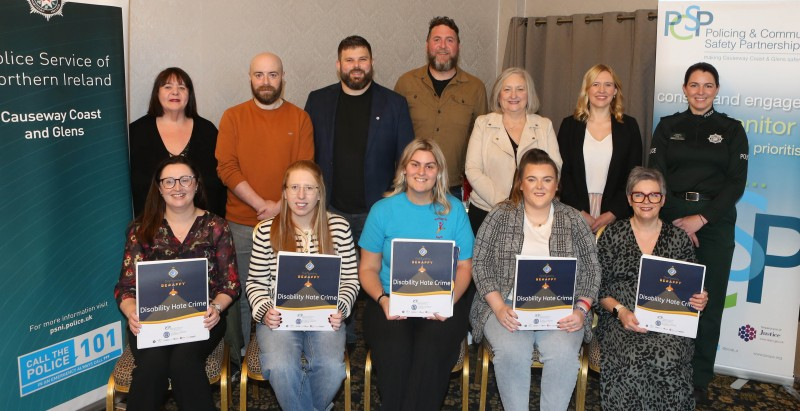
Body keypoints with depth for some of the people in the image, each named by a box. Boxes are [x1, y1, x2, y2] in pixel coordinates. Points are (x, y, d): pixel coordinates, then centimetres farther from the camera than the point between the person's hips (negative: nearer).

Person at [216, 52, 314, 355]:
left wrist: (280, 206, -13)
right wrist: (261, 204, -13)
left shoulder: (299, 118, 4)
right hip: (241, 224, 0)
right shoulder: (233, 117, 4)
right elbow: (226, 168, -4)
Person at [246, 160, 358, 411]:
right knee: (281, 368, -29)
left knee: (332, 367, -26)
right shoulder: (266, 231, 1)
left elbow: (350, 278, 6)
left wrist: (340, 309, -10)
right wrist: (265, 311, -11)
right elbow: (256, 282, 5)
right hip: (279, 316, 0)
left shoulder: (339, 228, 3)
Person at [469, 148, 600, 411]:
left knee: (563, 352, -27)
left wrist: (581, 309, -7)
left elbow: (591, 269, 8)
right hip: (509, 304, -1)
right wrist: (499, 308, -12)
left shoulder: (573, 219, 8)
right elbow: (481, 264, 0)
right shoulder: (500, 216, 4)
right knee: (511, 352, -28)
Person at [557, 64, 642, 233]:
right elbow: (563, 173, 0)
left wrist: (612, 214, -9)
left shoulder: (629, 126, 6)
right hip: (575, 215, 0)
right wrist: (580, 213, -10)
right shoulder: (569, 125, 6)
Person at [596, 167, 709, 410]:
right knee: (631, 360, -31)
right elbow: (599, 286, 3)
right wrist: (620, 311, -13)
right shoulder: (612, 235, 6)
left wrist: (698, 301, -6)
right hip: (621, 321, -1)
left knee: (668, 360, -31)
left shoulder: (679, 238, 11)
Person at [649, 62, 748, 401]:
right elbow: (655, 176, 0)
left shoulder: (732, 129, 6)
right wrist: (675, 220, -11)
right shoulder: (668, 126, 8)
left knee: (707, 299, 3)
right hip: (671, 218, 0)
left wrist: (701, 219, -12)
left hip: (715, 222, 0)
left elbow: (736, 183, -2)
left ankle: (699, 378, 16)